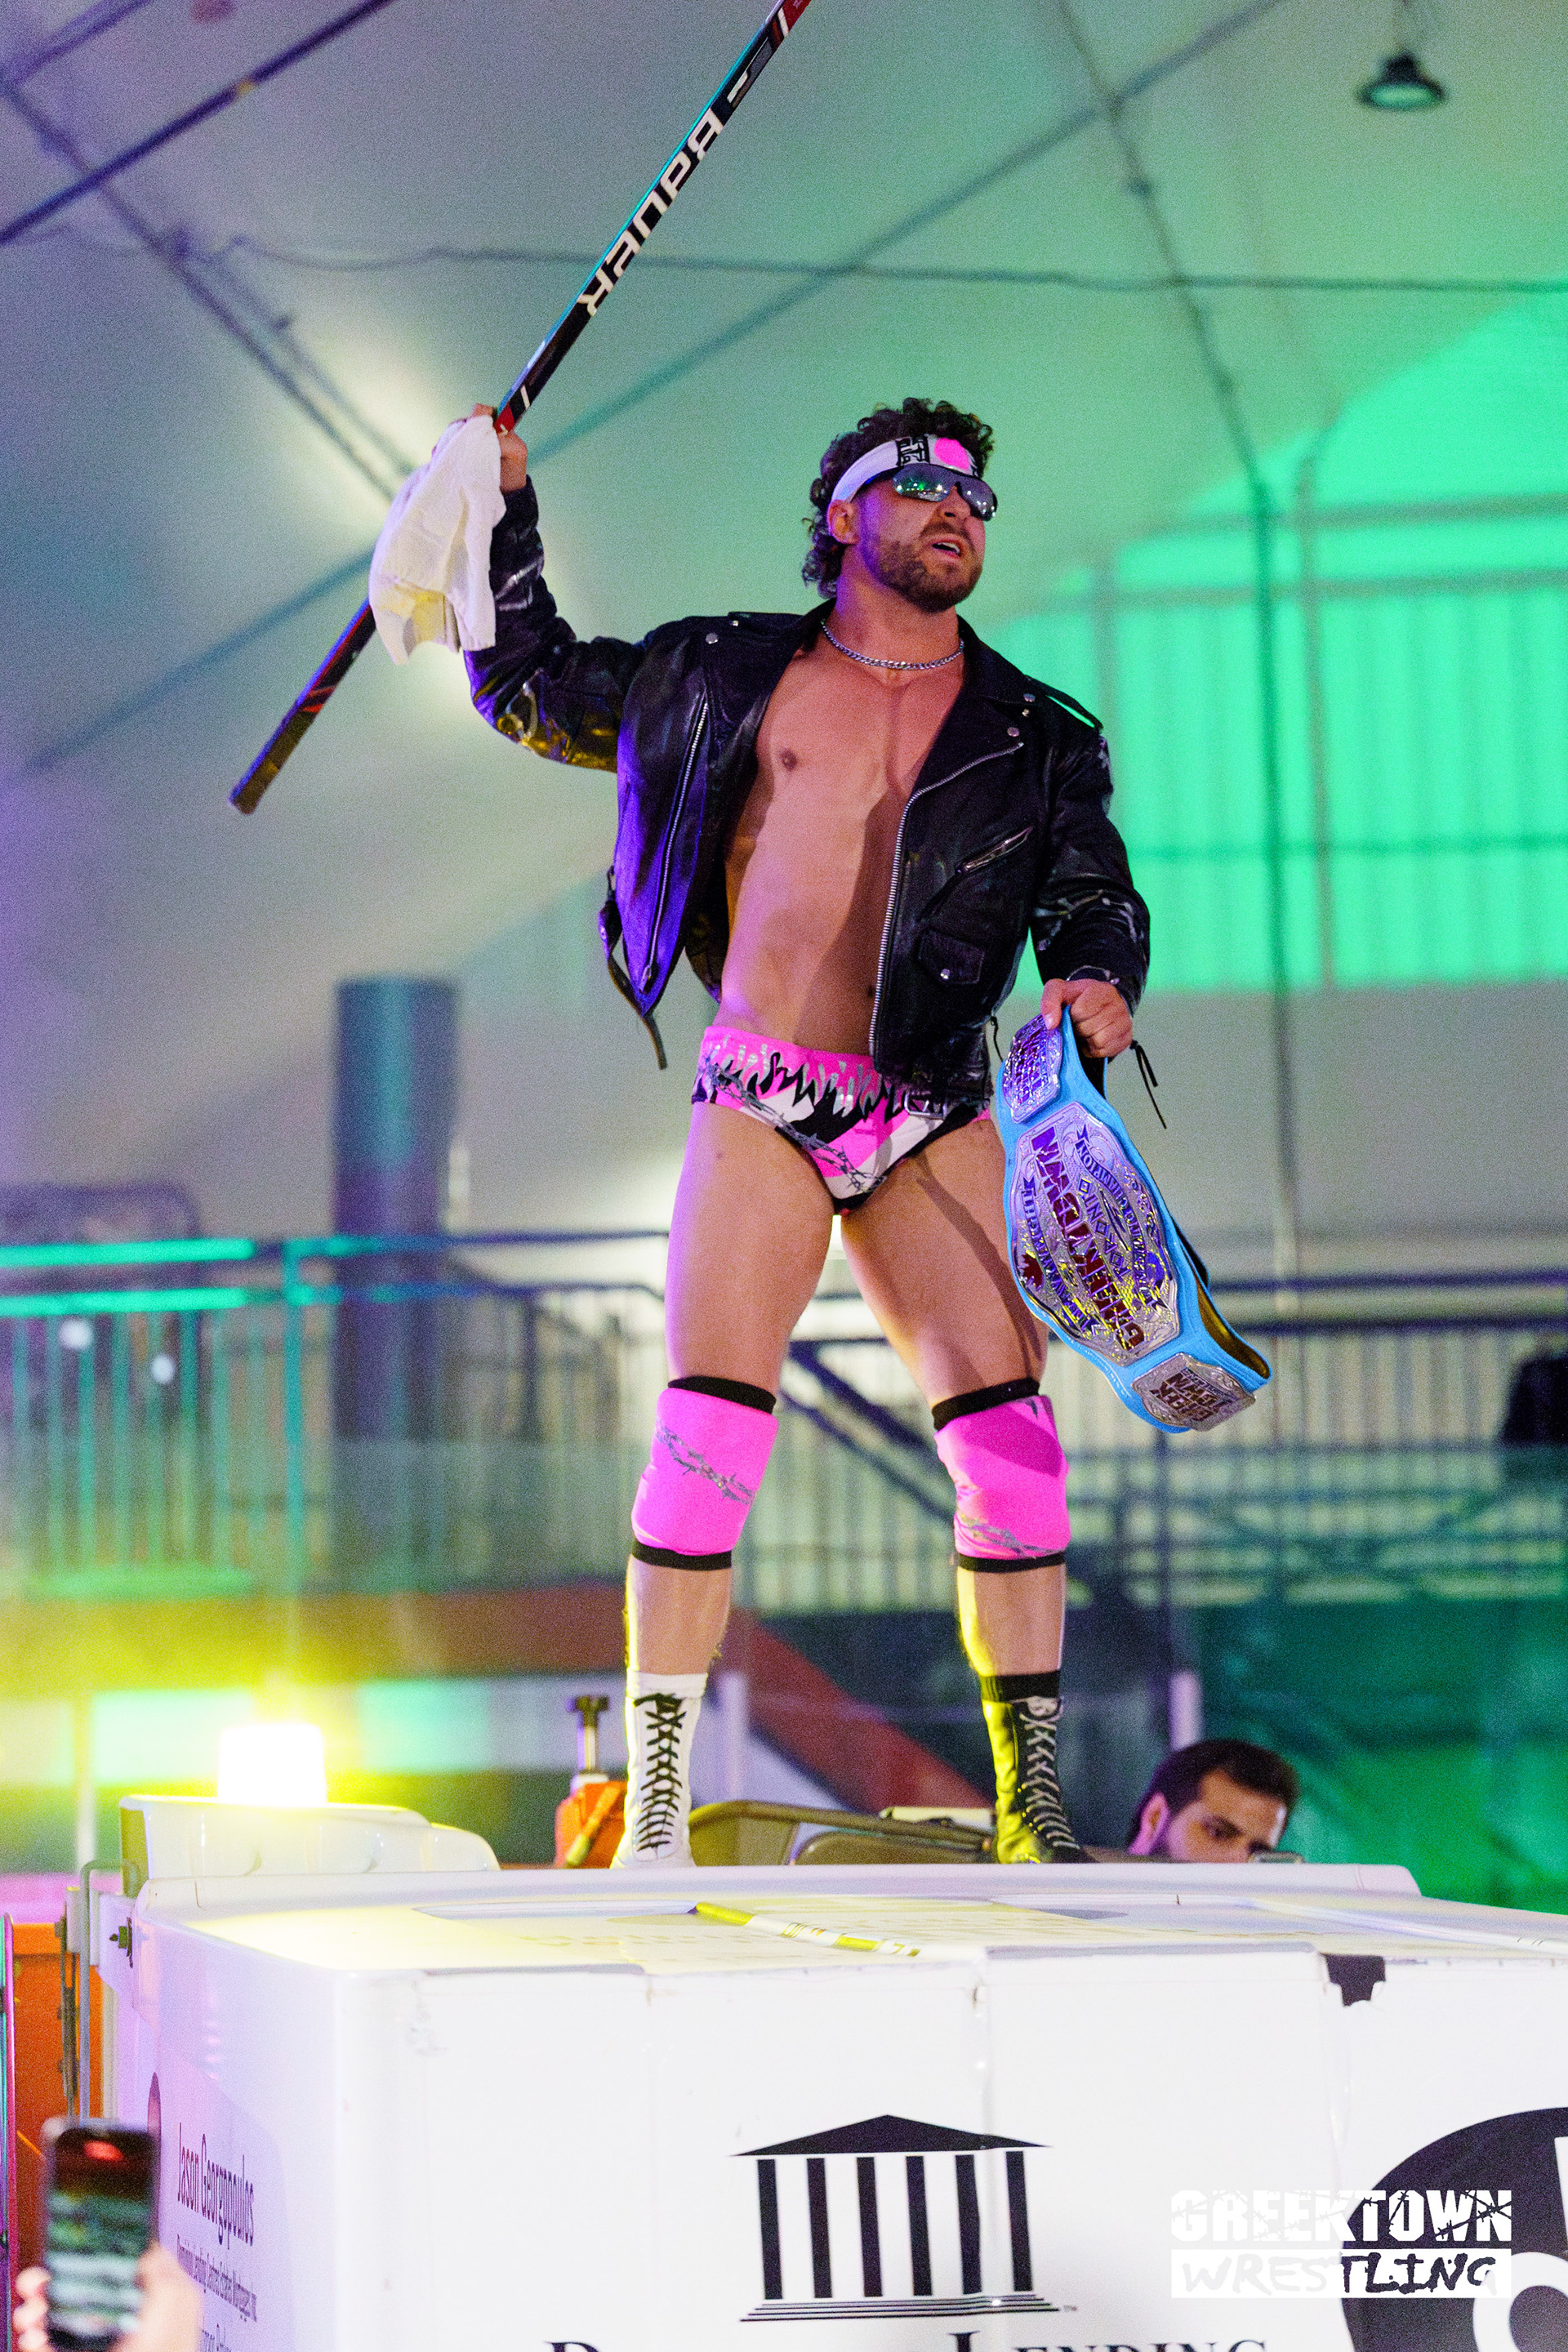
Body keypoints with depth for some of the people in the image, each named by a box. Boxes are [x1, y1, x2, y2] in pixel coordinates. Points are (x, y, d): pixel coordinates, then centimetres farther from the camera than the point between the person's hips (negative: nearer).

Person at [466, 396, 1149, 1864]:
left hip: (933, 1117, 2)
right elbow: (528, 687, 22)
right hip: (759, 1107, -2)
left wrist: (1099, 980, -12)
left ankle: (1028, 1806, 2)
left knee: (1009, 1442, -7)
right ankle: (654, 1805, -6)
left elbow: (1094, 898, 10)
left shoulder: (1036, 738, 12)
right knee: (710, 1434, -14)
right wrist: (505, 512, 15)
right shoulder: (727, 674, 11)